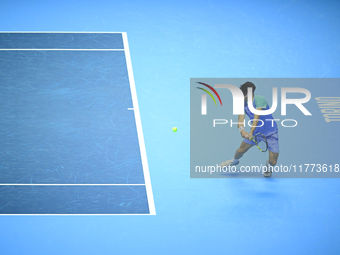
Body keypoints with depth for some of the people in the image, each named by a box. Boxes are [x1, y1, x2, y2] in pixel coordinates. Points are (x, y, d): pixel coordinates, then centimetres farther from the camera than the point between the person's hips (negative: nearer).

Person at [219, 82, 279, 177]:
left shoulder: (259, 99, -25)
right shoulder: (243, 104, -8)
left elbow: (256, 117, -35)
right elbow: (240, 120, -19)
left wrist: (251, 132, -46)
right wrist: (241, 129, -42)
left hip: (271, 133, -4)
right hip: (255, 132, 5)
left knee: (273, 162, -8)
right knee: (241, 150, 4)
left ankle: (268, 164, 32)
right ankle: (235, 161, 40)